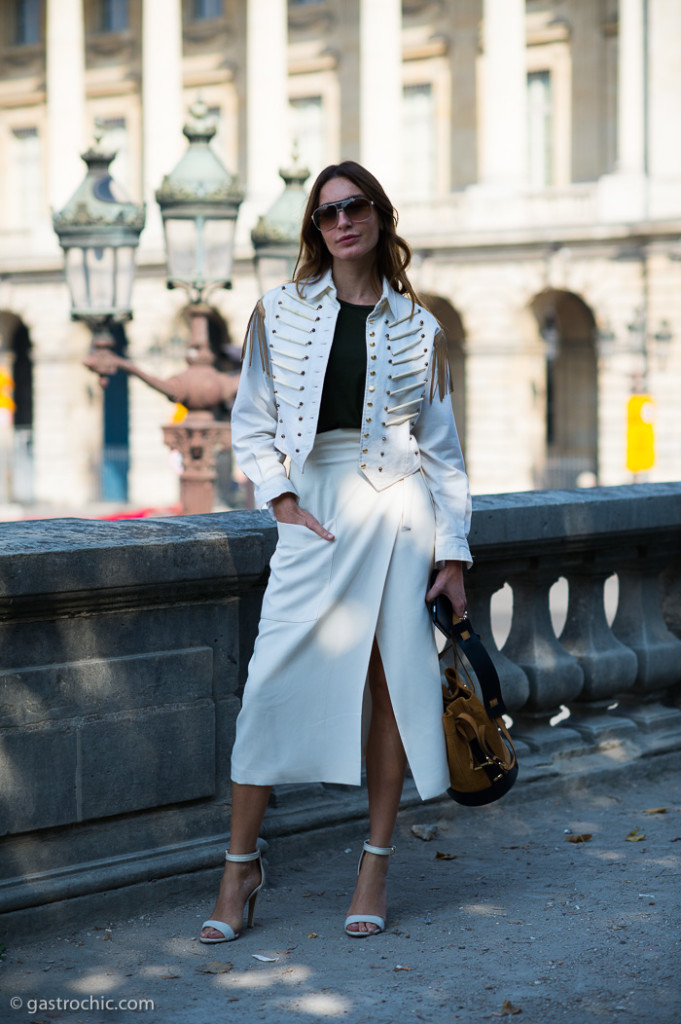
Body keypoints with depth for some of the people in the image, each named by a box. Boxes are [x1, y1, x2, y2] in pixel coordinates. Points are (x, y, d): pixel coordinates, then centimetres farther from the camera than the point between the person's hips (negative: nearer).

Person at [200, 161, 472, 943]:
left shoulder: (417, 326, 7)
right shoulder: (281, 311, 7)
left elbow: (441, 445, 8)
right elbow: (250, 423, 9)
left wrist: (453, 552, 3)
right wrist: (281, 498, -6)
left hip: (398, 510, 0)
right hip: (313, 514, 0)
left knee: (392, 680, 0)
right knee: (273, 682, -6)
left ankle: (375, 863, 11)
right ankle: (241, 863, 5)